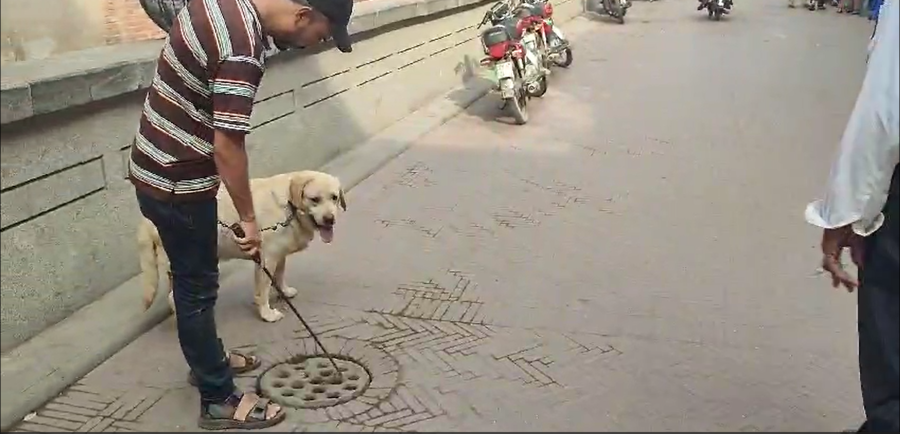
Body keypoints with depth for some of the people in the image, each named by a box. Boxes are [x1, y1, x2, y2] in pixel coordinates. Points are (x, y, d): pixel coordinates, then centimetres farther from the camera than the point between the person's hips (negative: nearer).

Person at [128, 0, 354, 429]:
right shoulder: (242, 48, -28)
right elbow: (227, 147, -27)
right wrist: (248, 217, -14)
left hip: (158, 166, 9)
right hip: (177, 181, -9)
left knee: (192, 276, 22)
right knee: (197, 286, 2)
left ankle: (207, 359, 41)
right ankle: (219, 400, 17)